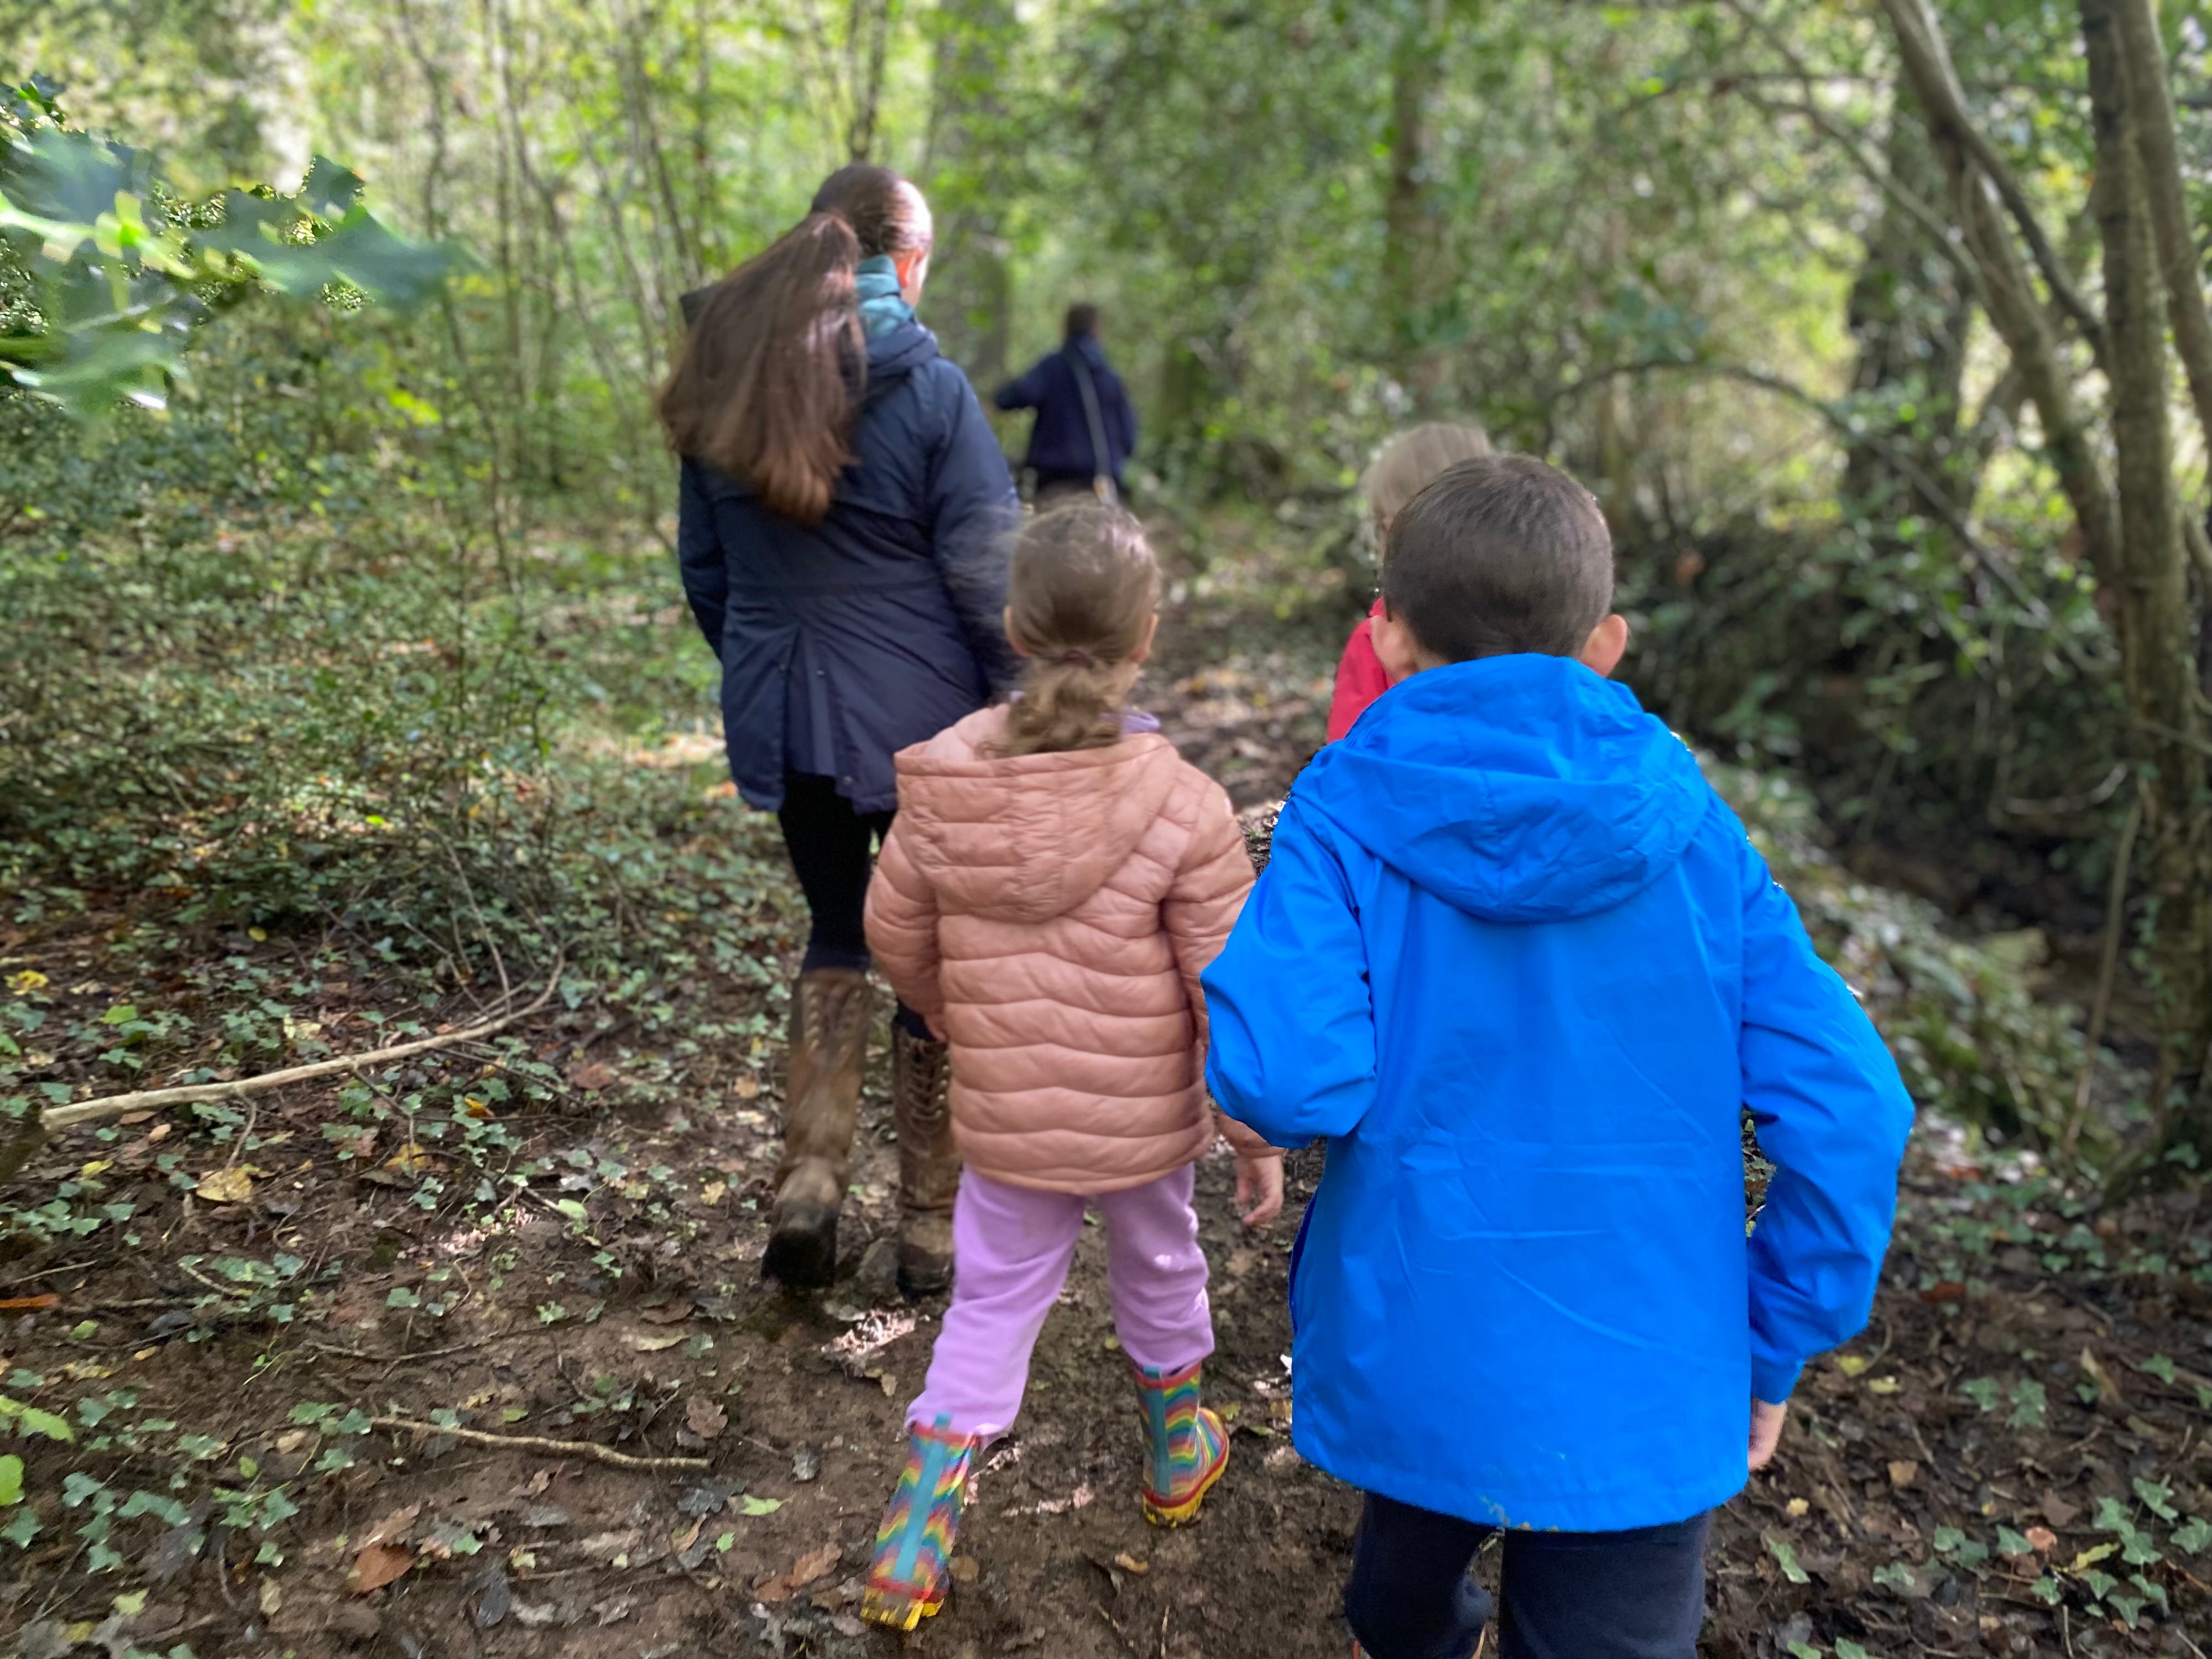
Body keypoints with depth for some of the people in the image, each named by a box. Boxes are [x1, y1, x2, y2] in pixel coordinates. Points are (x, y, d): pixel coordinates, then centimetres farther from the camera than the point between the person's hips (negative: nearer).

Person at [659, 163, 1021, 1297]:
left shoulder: (723, 387, 2)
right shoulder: (928, 391, -14)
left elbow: (703, 569, 10)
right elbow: (990, 577, -14)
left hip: (781, 719, 5)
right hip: (922, 724, -4)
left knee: (835, 933, 24)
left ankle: (807, 1181, 12)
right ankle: (931, 1230, 22)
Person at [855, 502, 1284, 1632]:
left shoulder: (942, 784, -11)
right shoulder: (1183, 807, -21)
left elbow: (897, 936, 2)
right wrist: (1258, 1136, -4)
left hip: (1003, 1117, 2)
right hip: (1145, 1117, -2)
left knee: (991, 1307, 18)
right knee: (1158, 1272, 24)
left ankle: (910, 1551, 16)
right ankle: (1174, 1455, 48)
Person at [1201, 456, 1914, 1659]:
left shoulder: (1343, 819, -13)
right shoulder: (1690, 829, -7)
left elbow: (1285, 1078, -25)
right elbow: (1845, 1107, -10)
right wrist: (1771, 1351, 2)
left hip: (1409, 1363, 1)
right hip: (1645, 1394, 0)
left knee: (1414, 1550, 32)